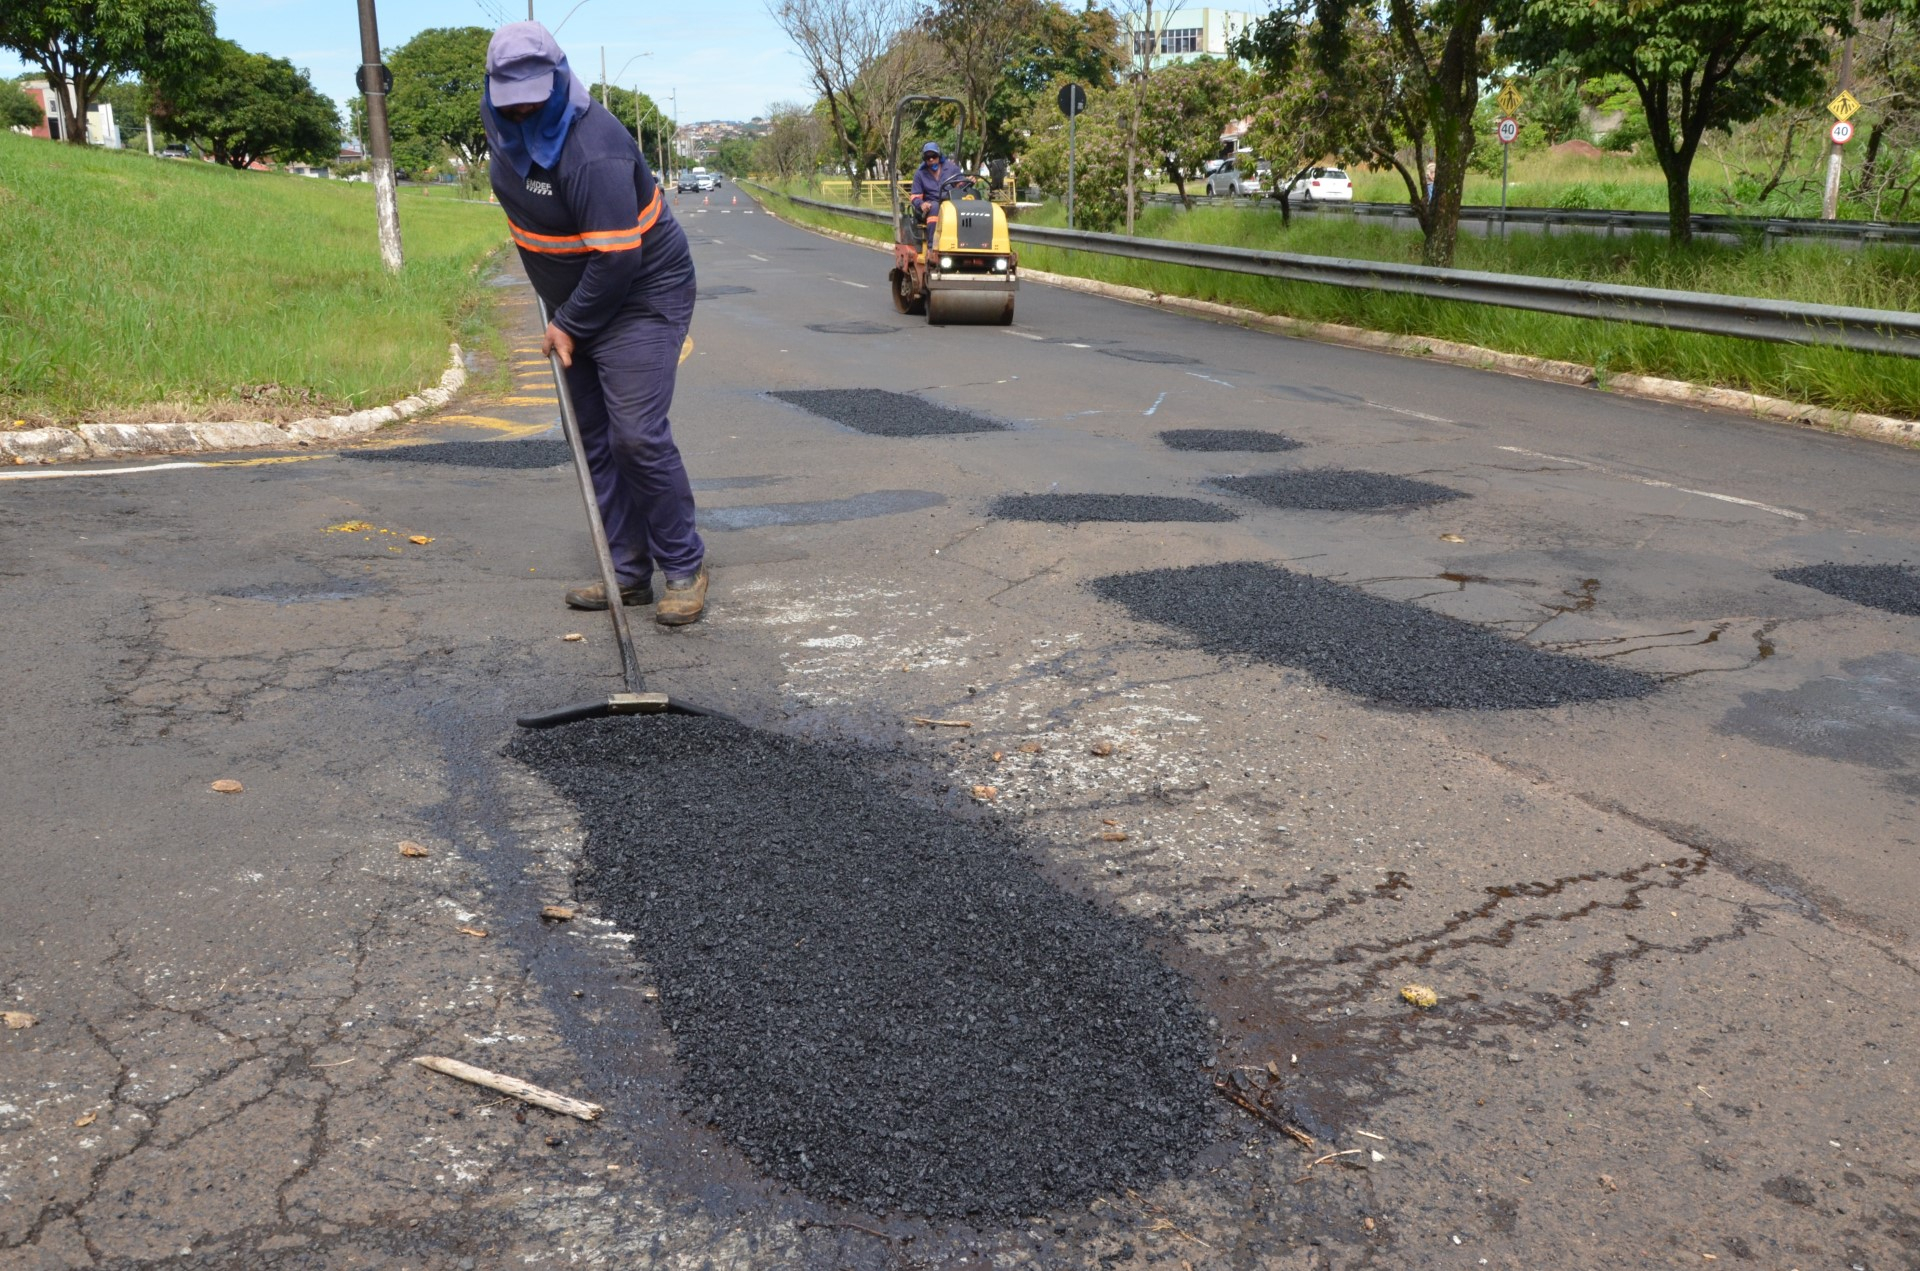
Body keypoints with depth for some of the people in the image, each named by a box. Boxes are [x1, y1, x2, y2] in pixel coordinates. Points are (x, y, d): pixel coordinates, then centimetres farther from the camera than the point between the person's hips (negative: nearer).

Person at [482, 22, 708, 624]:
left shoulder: (594, 152, -29)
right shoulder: (501, 123, 1)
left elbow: (616, 259, -29)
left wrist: (569, 325, -18)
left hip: (642, 298, -9)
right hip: (575, 305, 9)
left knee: (637, 435, -17)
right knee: (594, 441, 8)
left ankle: (685, 567, -1)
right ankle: (629, 574, 15)